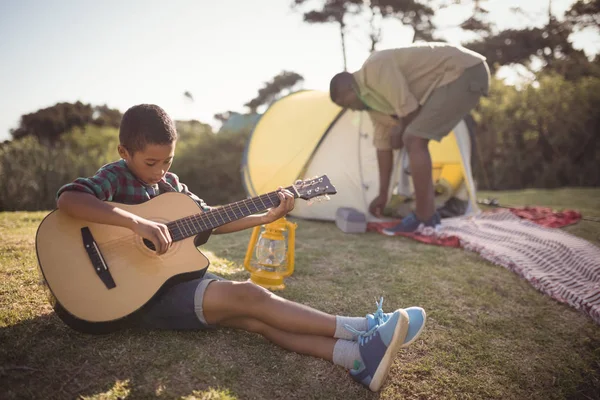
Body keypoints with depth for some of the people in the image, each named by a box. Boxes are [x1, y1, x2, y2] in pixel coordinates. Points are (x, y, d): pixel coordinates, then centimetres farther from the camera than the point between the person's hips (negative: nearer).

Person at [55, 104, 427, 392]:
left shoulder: (170, 183, 12)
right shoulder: (115, 177, -9)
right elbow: (68, 198, -28)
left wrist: (268, 216, 5)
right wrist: (138, 222, -38)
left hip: (173, 278, 7)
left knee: (252, 316, -16)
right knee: (248, 296, -21)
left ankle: (358, 356, -28)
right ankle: (360, 329, -19)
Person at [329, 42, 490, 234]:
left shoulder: (375, 69, -18)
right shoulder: (372, 97, 11)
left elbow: (409, 110, -22)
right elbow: (383, 144, 14)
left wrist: (400, 133, 1)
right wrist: (383, 194, 16)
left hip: (466, 72, -10)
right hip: (458, 75, 10)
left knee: (414, 139, -17)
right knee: (415, 141, 10)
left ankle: (423, 218, -9)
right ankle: (430, 215, 11)